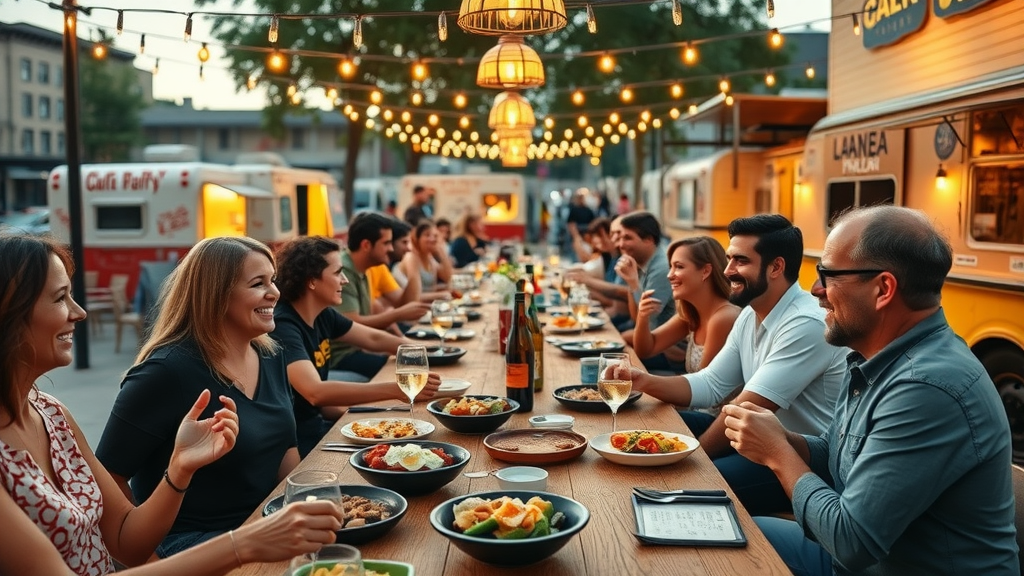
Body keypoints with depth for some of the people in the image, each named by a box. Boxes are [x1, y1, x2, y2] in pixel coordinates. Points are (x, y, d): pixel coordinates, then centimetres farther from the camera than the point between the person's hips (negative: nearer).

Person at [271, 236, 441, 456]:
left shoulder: (323, 315, 2)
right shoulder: (282, 326, -24)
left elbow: (373, 339, 15)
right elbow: (315, 392, -38)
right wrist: (397, 390, -41)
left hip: (316, 424, 8)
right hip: (294, 440, -8)